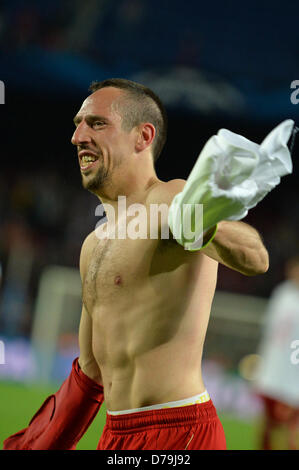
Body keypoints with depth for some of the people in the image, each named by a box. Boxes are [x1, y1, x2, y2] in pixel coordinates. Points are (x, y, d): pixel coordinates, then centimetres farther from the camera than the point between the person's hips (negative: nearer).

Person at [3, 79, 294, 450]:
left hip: (177, 432, -8)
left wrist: (198, 223, -52)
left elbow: (254, 260, -31)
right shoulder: (94, 245, 17)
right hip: (116, 436, 8)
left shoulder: (173, 200, -10)